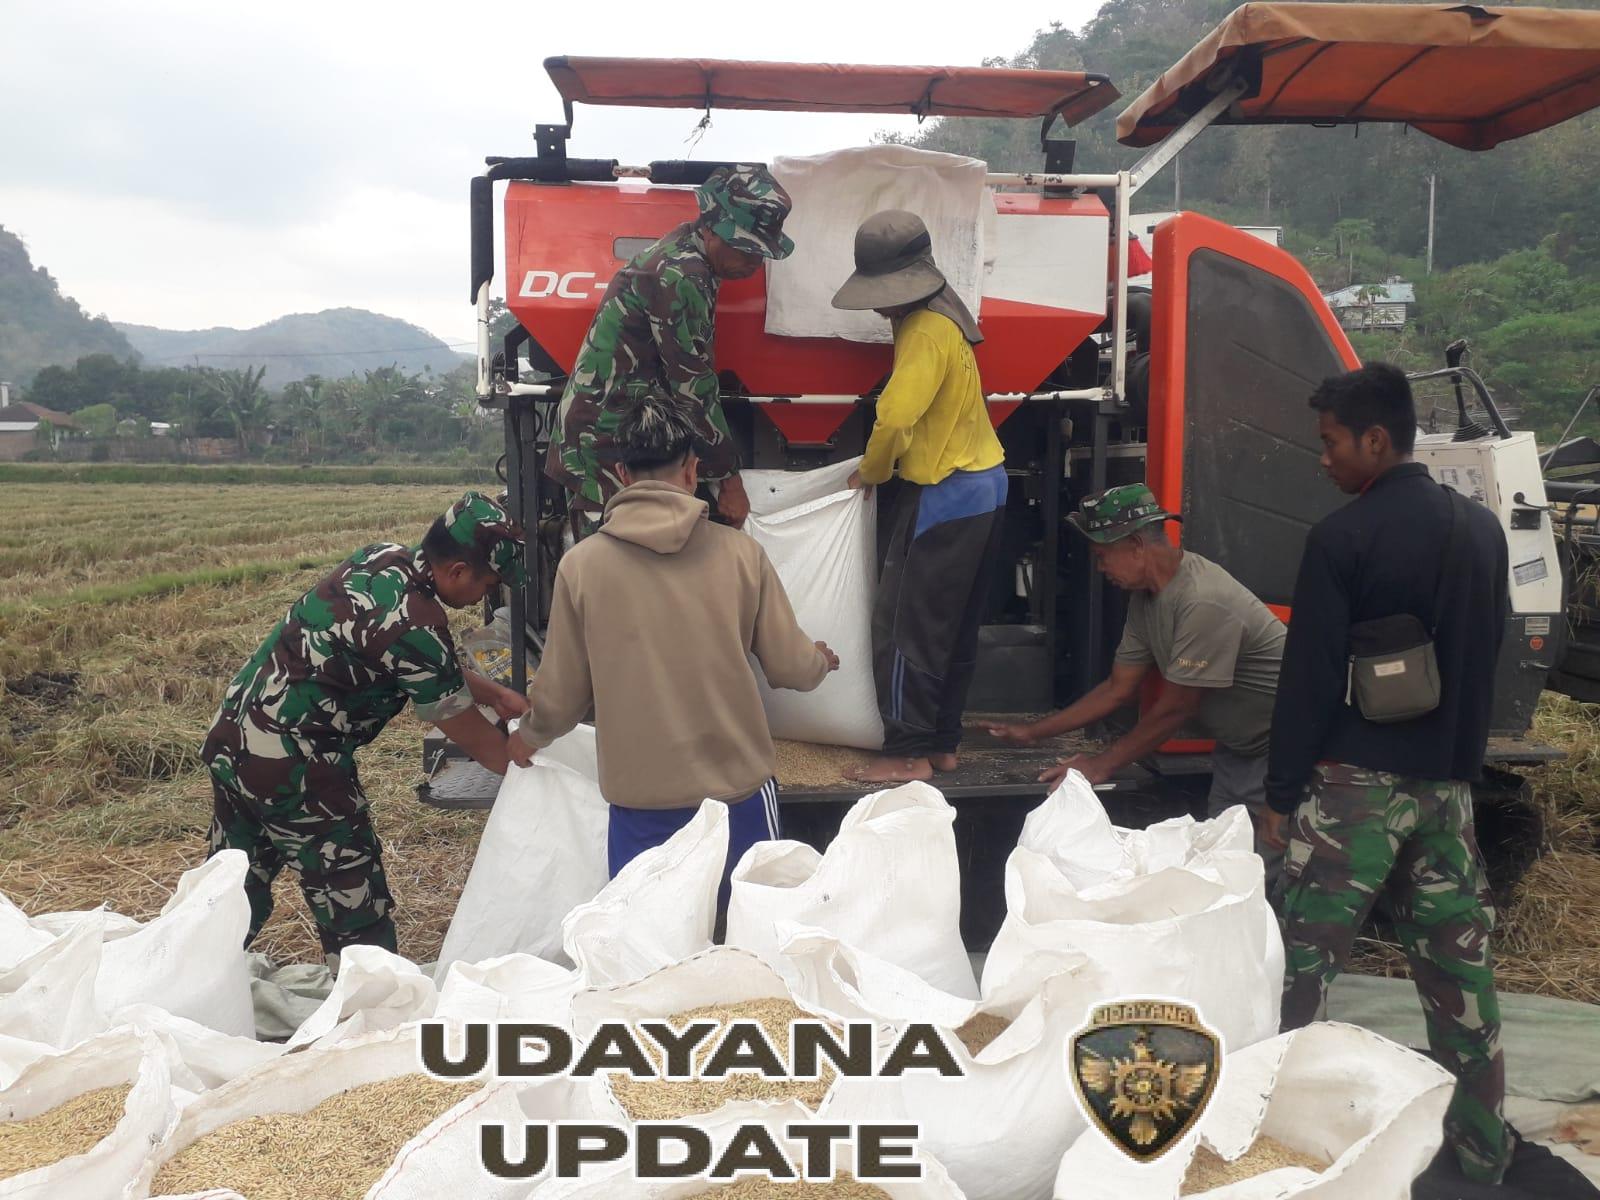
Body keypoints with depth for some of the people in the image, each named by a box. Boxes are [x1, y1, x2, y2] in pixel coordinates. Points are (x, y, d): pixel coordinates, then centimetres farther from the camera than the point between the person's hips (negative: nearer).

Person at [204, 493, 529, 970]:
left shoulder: (381, 559, 3)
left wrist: (496, 694, 19)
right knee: (356, 918, 3)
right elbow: (468, 733, -10)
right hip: (293, 769, -9)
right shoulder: (415, 623, -22)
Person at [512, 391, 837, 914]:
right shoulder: (741, 554, -6)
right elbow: (792, 668, 1)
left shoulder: (580, 564, -6)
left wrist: (529, 737, 23)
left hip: (639, 798, 0)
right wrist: (822, 658, 25)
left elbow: (561, 694, 1)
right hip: (740, 790, 0)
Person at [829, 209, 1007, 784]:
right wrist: (887, 465, 5)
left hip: (946, 495, -10)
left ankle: (909, 753, 4)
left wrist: (872, 471, -12)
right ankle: (942, 743, 24)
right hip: (980, 485, 10)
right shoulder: (940, 315, 12)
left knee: (905, 626, -2)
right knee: (954, 628, 15)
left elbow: (895, 417, -30)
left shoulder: (926, 332, -20)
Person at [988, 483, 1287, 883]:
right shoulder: (1146, 596, 0)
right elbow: (1119, 689, 7)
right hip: (1236, 744, 9)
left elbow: (1175, 708, -22)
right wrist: (1033, 732, 8)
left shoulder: (1202, 602, -29)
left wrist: (1104, 764, -12)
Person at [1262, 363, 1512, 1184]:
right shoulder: (1481, 528, 8)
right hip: (1447, 784, 7)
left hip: (1356, 781, -6)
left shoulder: (1342, 537, -13)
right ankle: (1482, 1141, 24)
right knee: (1459, 963, 14)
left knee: (1299, 958, 2)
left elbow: (1309, 677, -13)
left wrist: (1281, 795, -7)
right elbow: (1488, 653, 15)